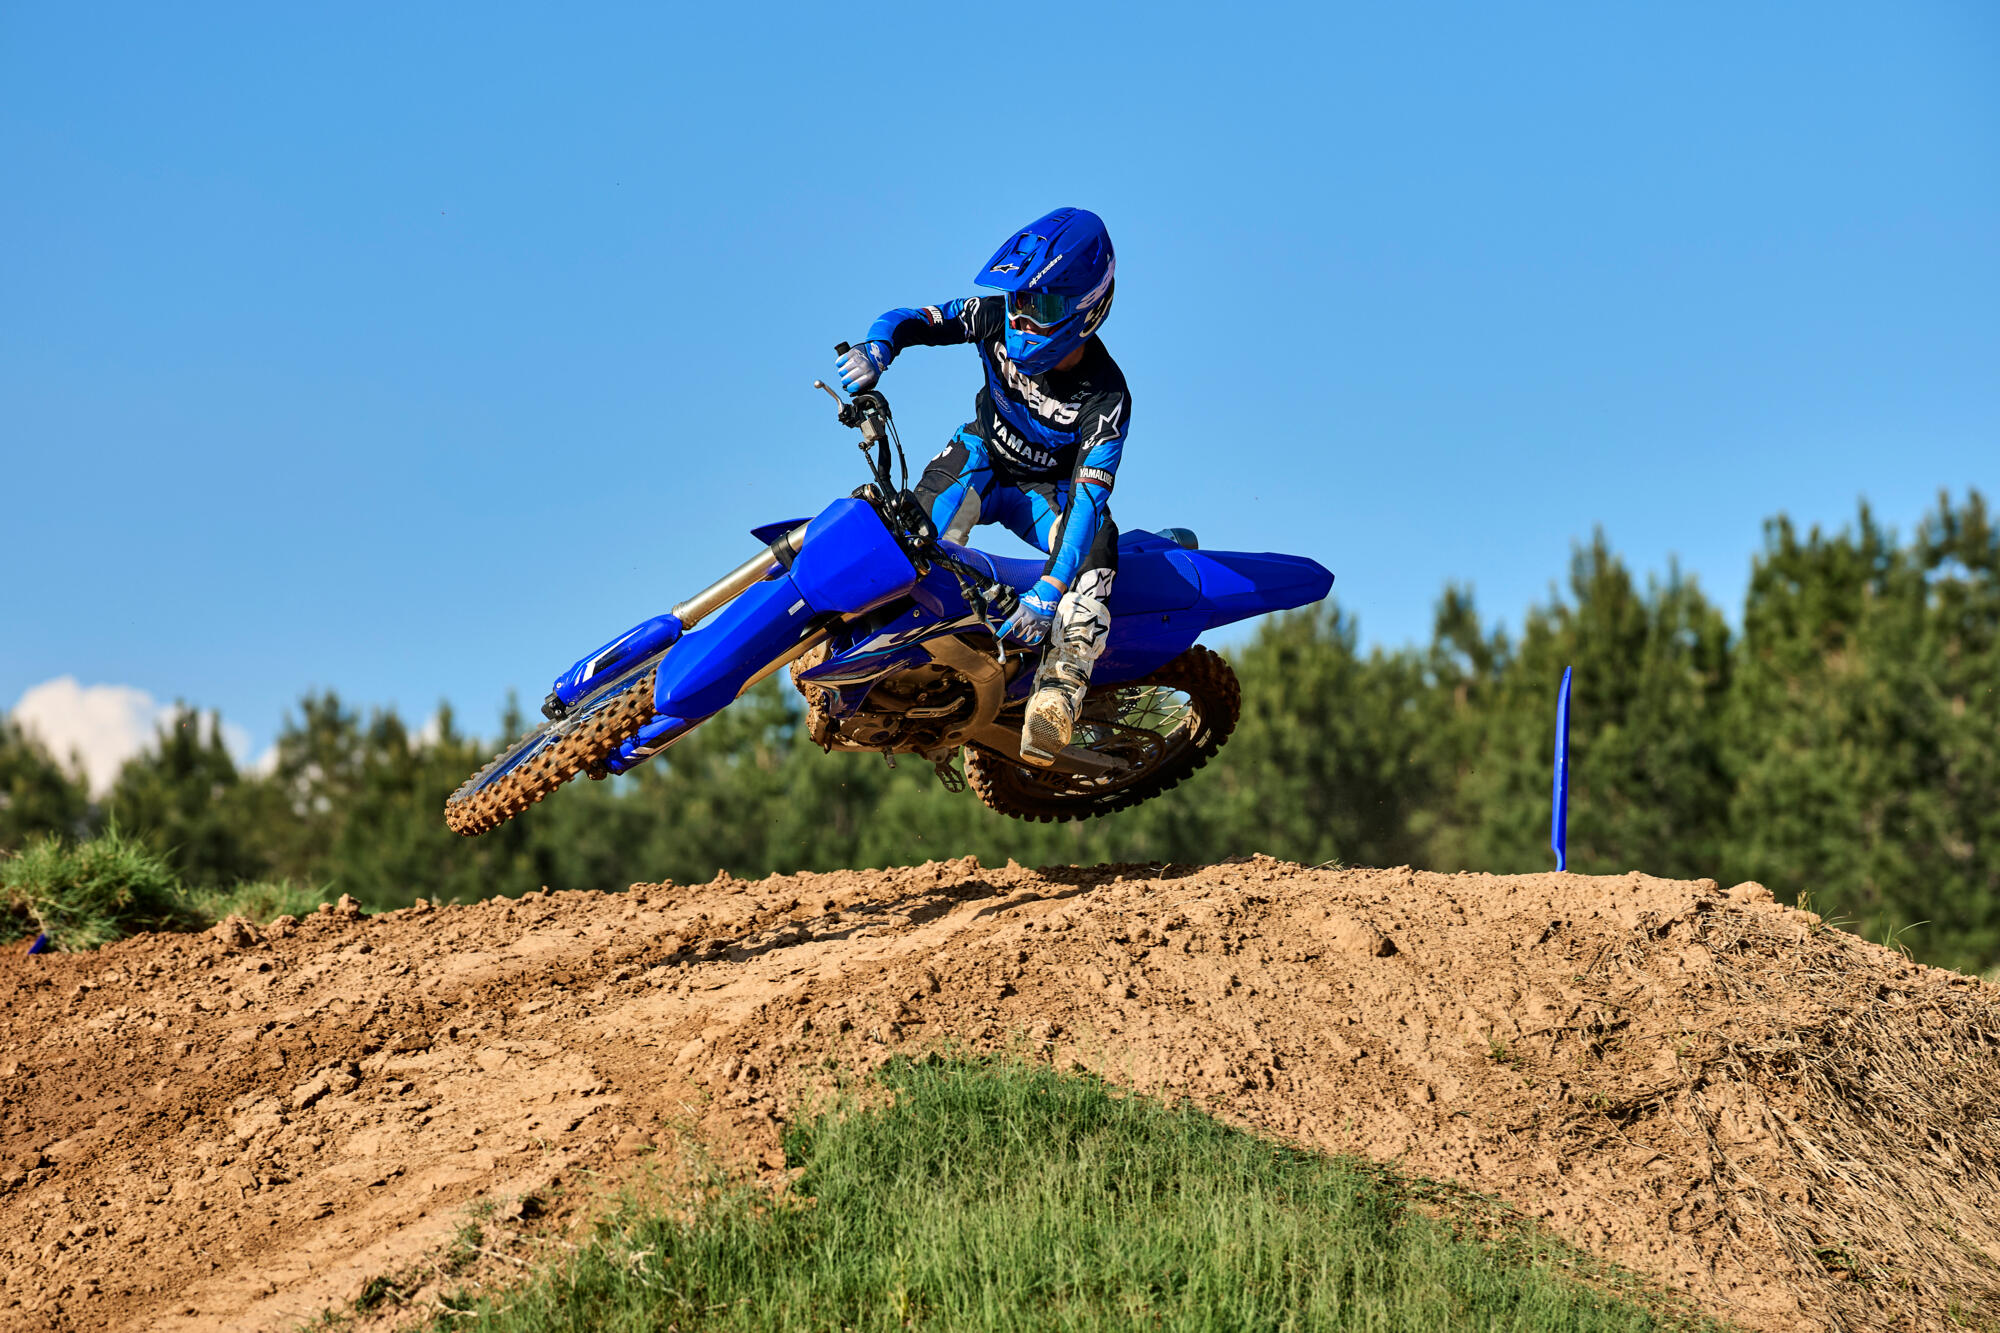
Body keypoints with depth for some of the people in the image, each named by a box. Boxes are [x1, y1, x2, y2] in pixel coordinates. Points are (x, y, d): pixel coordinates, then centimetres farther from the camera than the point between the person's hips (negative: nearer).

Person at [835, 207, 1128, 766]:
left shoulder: (1106, 397, -30)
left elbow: (1087, 495, -38)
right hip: (985, 457, 2)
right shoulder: (999, 320, -20)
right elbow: (912, 319, -14)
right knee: (959, 462, -35)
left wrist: (1048, 591, -50)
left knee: (1098, 541, -33)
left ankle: (1060, 685, -39)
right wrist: (877, 345, -41)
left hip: (1046, 489, -2)